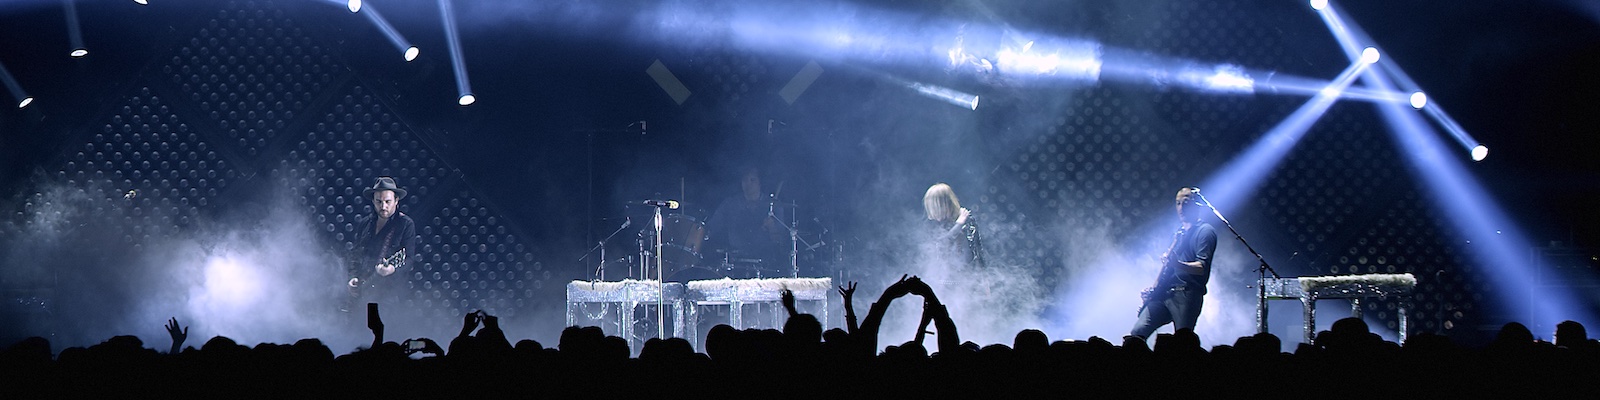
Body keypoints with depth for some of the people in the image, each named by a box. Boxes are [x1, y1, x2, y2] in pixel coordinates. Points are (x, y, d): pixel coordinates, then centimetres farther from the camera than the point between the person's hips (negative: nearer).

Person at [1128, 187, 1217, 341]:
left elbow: (1202, 268, -15)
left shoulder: (1205, 231, -2)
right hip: (1164, 292, 7)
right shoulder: (1179, 232, 23)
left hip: (1187, 295, -7)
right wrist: (1154, 287, 15)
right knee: (1137, 332, -8)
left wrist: (1178, 264, -31)